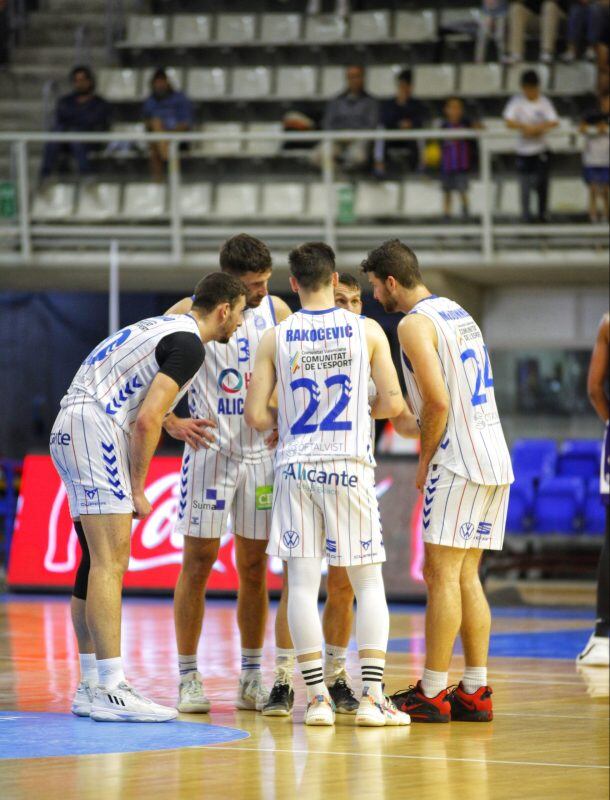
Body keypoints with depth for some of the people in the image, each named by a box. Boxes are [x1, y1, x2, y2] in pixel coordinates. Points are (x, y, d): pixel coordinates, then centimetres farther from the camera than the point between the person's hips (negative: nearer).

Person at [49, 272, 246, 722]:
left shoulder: (163, 327, 22)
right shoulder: (189, 344, -8)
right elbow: (147, 420, -16)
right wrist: (137, 488, -9)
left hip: (68, 431, 10)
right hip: (95, 431, -10)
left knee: (97, 562, 13)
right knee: (111, 562, -14)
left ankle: (91, 687, 16)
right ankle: (110, 691, -18)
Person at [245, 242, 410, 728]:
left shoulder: (275, 338, 1)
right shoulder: (367, 331, 0)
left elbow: (256, 416, -2)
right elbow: (393, 403, -4)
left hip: (296, 468, 1)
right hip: (350, 468, -1)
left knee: (302, 582, 3)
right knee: (369, 583, 7)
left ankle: (317, 696, -1)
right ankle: (372, 696, -2)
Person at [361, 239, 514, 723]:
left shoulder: (414, 324, -9)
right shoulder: (458, 314, 19)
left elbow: (438, 402, -18)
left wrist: (425, 460, -5)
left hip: (459, 462, -9)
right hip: (496, 461, 9)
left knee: (442, 574, -7)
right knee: (465, 577, 11)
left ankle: (432, 695, -6)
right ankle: (475, 692, 9)